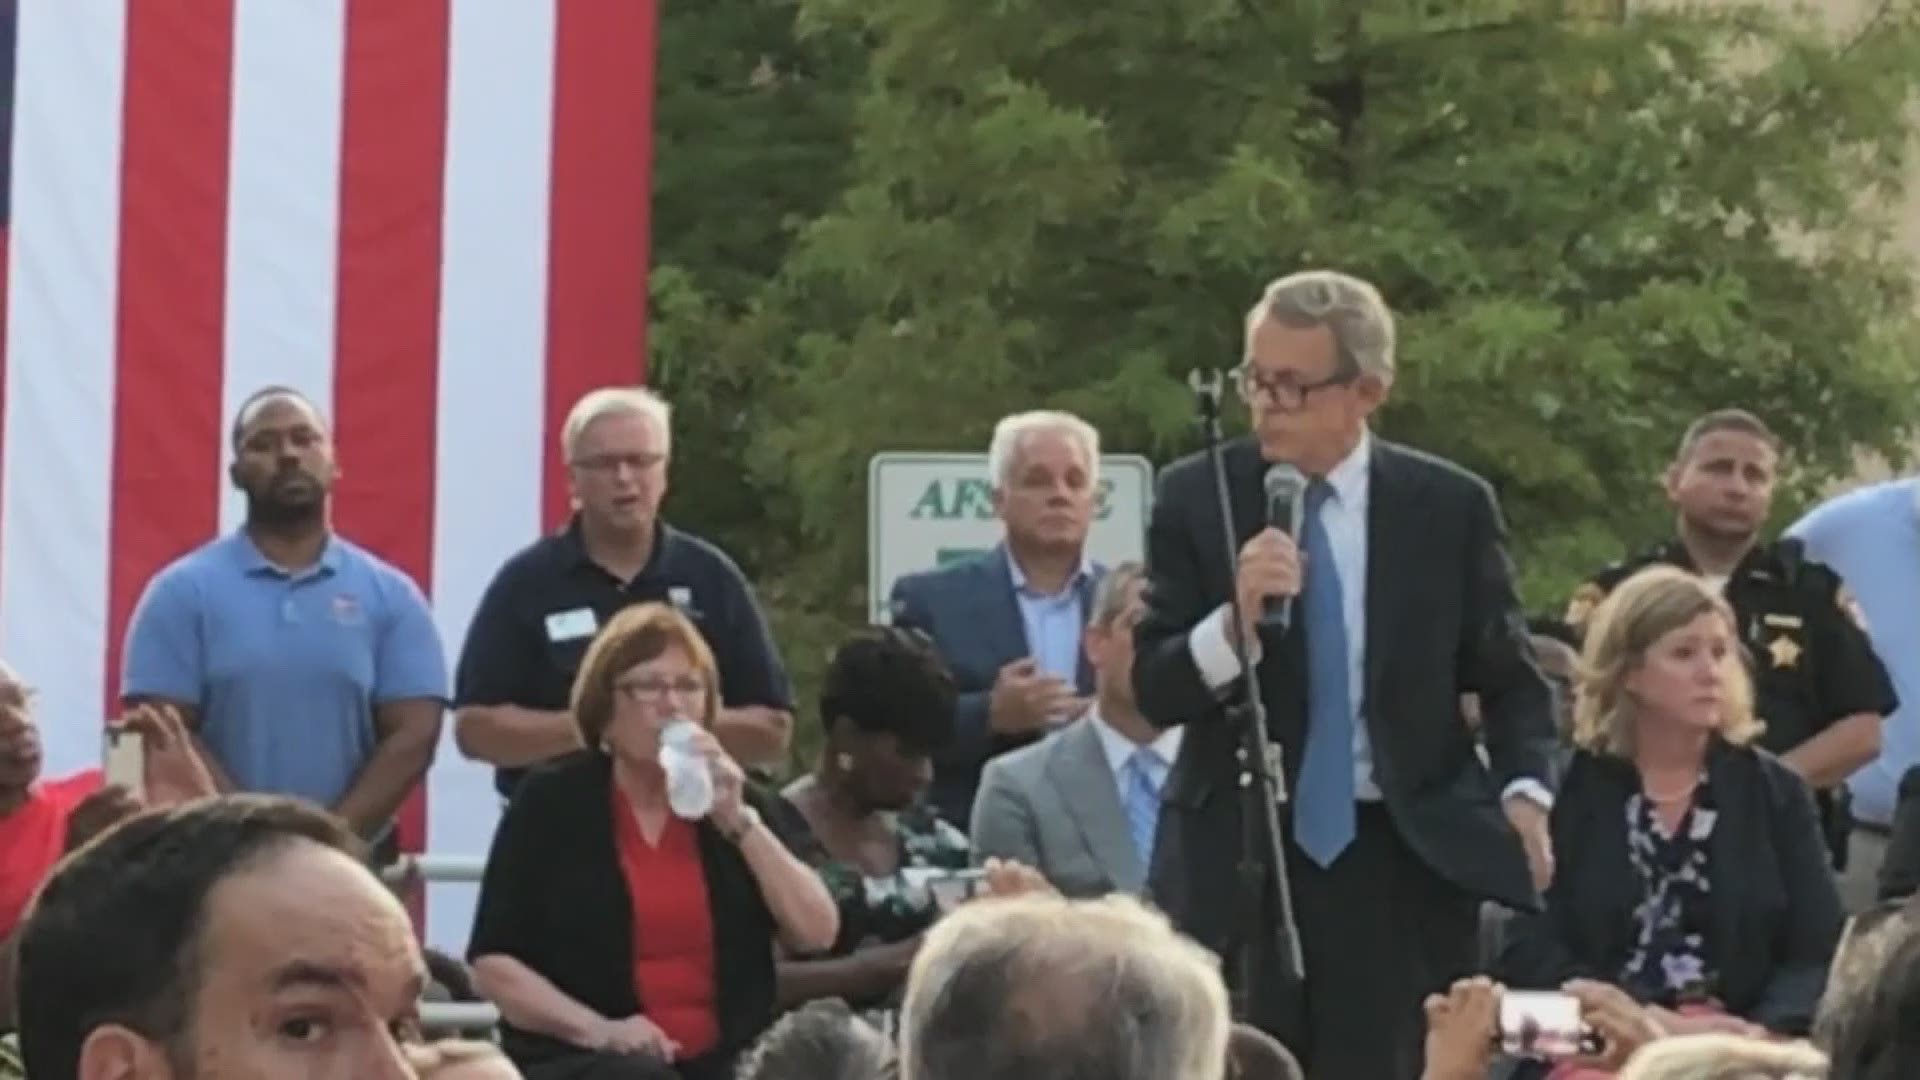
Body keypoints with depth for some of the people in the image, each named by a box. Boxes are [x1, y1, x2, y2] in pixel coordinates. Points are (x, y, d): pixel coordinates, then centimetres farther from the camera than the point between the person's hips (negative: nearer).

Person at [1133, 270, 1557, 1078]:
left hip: (1403, 860, 0)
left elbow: (1509, 677, 8)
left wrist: (1525, 790, -10)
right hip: (1236, 857, 0)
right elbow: (1153, 689, -4)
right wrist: (1236, 618, -23)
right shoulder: (1196, 497, 0)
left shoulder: (1449, 506, 1)